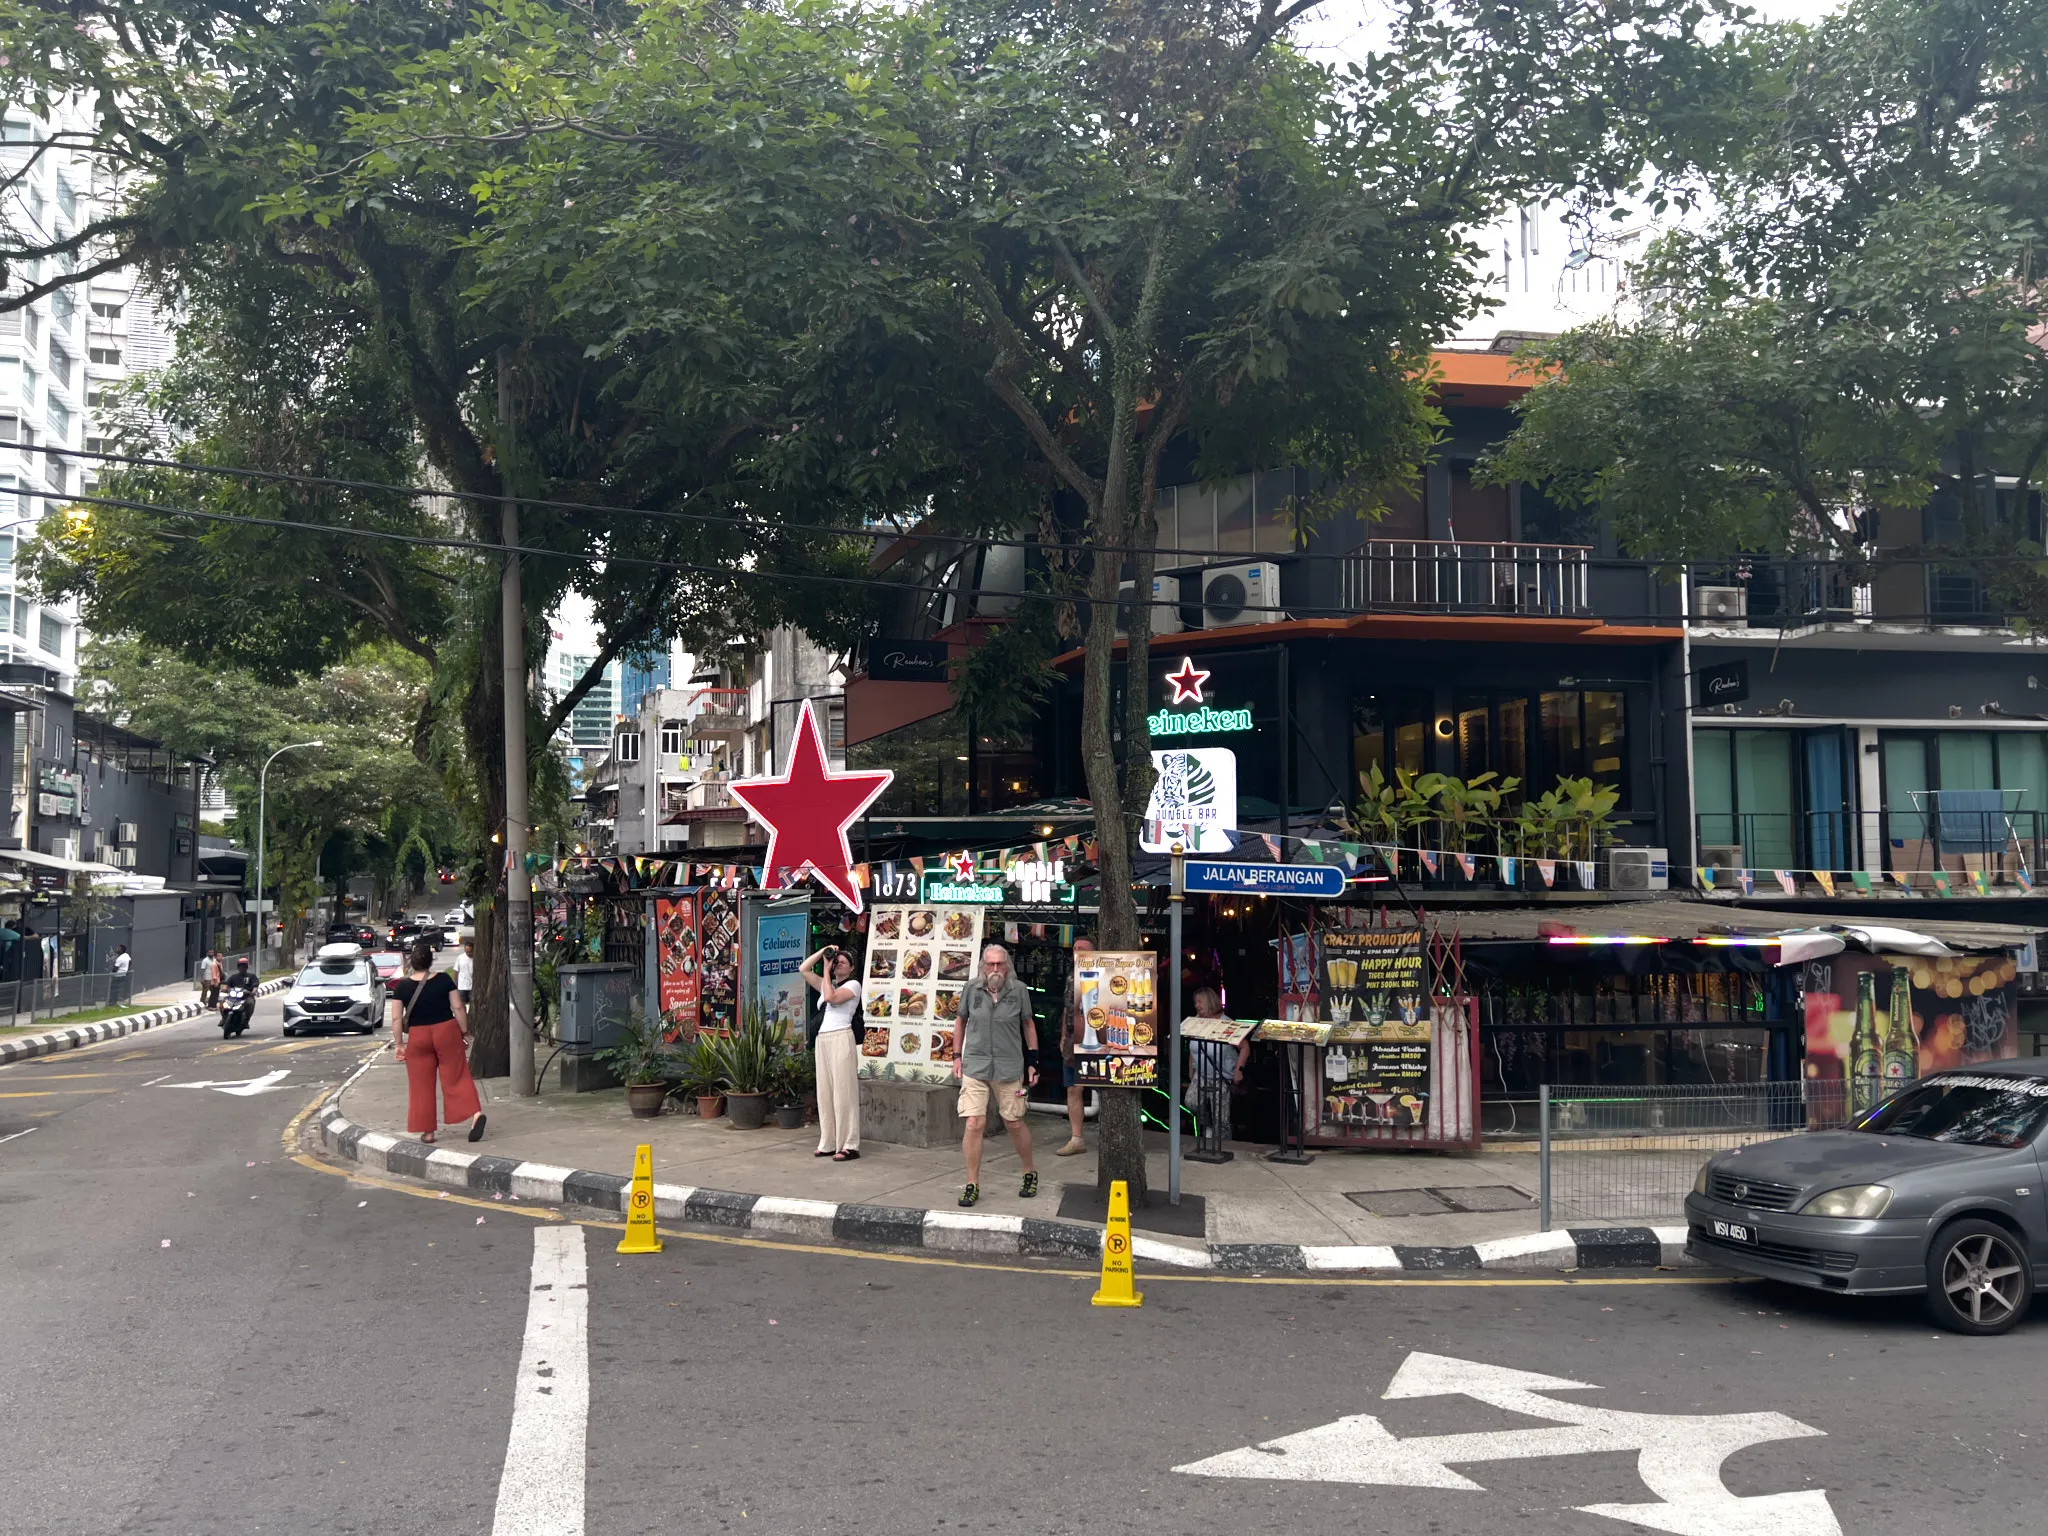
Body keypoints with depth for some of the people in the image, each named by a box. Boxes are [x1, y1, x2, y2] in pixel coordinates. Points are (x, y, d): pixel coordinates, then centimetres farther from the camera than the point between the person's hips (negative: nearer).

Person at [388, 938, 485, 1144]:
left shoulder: (402, 986, -7)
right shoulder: (444, 980, -6)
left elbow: (396, 1019, -6)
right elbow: (458, 1008, -5)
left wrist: (400, 1044, 3)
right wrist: (465, 1033, 5)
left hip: (418, 1038, 0)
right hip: (447, 1032, 0)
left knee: (421, 1085, 9)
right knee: (456, 1077, 5)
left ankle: (427, 1131, 12)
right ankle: (475, 1113, -14)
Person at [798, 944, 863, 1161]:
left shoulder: (853, 985, 2)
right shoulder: (827, 984, 23)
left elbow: (831, 998, -13)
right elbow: (803, 970, 18)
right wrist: (823, 952, 11)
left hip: (841, 1039, -7)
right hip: (821, 1041, 7)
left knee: (843, 1092, -9)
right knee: (825, 1093, 7)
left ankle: (849, 1145, -8)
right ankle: (828, 1143, 11)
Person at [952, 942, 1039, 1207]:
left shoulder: (1019, 990, -3)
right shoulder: (972, 989, -1)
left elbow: (1028, 1024, 8)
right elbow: (961, 1021, 14)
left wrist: (1033, 1060, 7)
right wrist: (957, 1056, 11)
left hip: (1009, 1068, 0)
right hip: (975, 1066, 0)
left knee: (1014, 1123, 9)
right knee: (974, 1124, -7)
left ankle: (1030, 1174, 31)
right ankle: (972, 1185, 4)